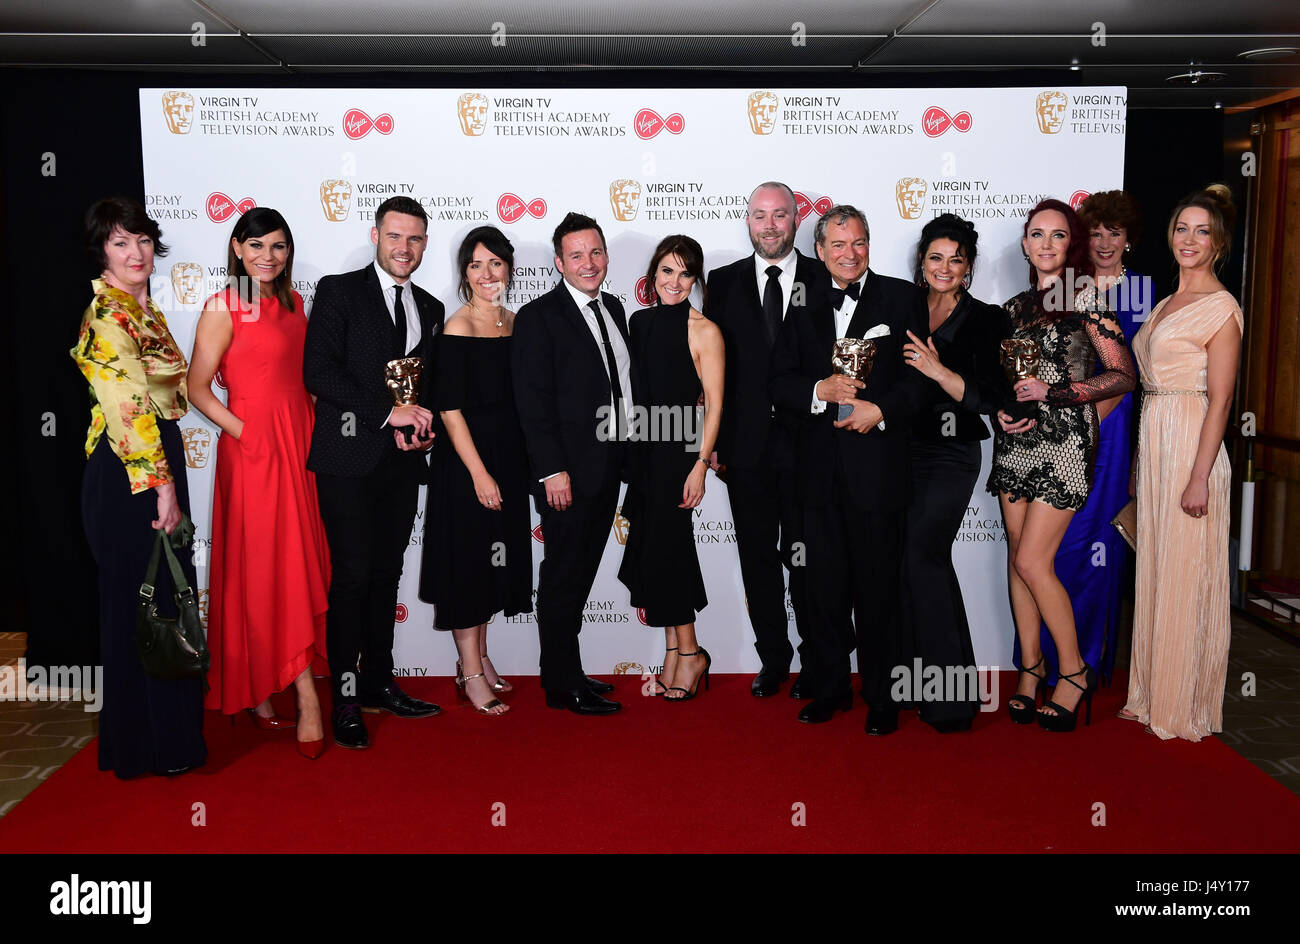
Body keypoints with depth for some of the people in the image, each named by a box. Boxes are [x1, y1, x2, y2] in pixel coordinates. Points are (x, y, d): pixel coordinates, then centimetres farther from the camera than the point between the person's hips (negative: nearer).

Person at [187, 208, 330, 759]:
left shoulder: (292, 301, 12)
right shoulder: (223, 308, -7)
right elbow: (198, 390, -8)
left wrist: (316, 433, 8)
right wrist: (247, 434, -15)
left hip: (299, 440, 7)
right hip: (253, 448, -7)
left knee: (294, 564, 10)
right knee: (270, 568, -3)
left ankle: (261, 694, 22)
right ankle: (305, 696, 2)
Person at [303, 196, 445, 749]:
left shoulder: (429, 308, 17)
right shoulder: (338, 291, 0)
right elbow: (318, 372, -11)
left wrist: (421, 426, 0)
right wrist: (388, 411, -15)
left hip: (402, 461, 5)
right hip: (349, 458, -5)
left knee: (386, 575, 11)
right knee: (352, 575, -6)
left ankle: (378, 682, 22)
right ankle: (345, 699, 2)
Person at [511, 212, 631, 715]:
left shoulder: (613, 309, 13)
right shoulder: (538, 317, -9)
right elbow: (533, 400, -14)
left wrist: (627, 453, 11)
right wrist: (552, 470, -19)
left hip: (608, 467, 7)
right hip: (568, 470, -7)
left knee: (581, 573, 15)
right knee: (563, 576, 1)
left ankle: (568, 671, 26)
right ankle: (563, 685, 11)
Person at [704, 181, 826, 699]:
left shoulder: (825, 280, 3)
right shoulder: (723, 282, 7)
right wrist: (712, 441, -2)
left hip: (807, 441, -2)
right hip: (747, 443, 2)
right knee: (758, 557, 10)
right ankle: (772, 659, 24)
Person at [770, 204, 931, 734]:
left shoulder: (902, 298, 4)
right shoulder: (803, 306, 12)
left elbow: (922, 375, -3)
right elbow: (780, 384, 6)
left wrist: (881, 409, -17)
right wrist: (821, 390, -12)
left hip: (878, 464, -3)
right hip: (820, 466, 3)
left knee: (878, 583, 3)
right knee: (824, 582, 9)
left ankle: (882, 696, 16)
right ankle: (829, 689, 23)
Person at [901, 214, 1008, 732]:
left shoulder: (985, 320, -2)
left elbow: (989, 399, -10)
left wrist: (938, 370, -20)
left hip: (950, 456, -4)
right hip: (904, 451, 4)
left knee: (921, 550, -16)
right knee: (928, 559, 7)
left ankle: (950, 697, -5)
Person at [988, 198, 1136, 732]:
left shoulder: (1085, 297, -3)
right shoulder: (1015, 306, 14)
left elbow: (1123, 375, -6)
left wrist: (1051, 391, -14)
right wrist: (1001, 408, 0)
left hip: (1064, 441, -6)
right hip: (1016, 440, 6)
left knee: (1032, 562, -10)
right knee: (1018, 557, 6)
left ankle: (1074, 670, 7)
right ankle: (1031, 668, 18)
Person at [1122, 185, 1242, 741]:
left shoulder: (1220, 308, -9)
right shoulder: (1167, 304, 16)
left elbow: (1219, 400, -14)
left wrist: (1199, 478, -19)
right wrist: (1143, 460, 15)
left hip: (1191, 448, -8)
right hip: (1152, 444, 8)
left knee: (1186, 577, -1)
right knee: (1154, 570, 13)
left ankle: (1185, 709, 12)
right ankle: (1153, 696, 24)